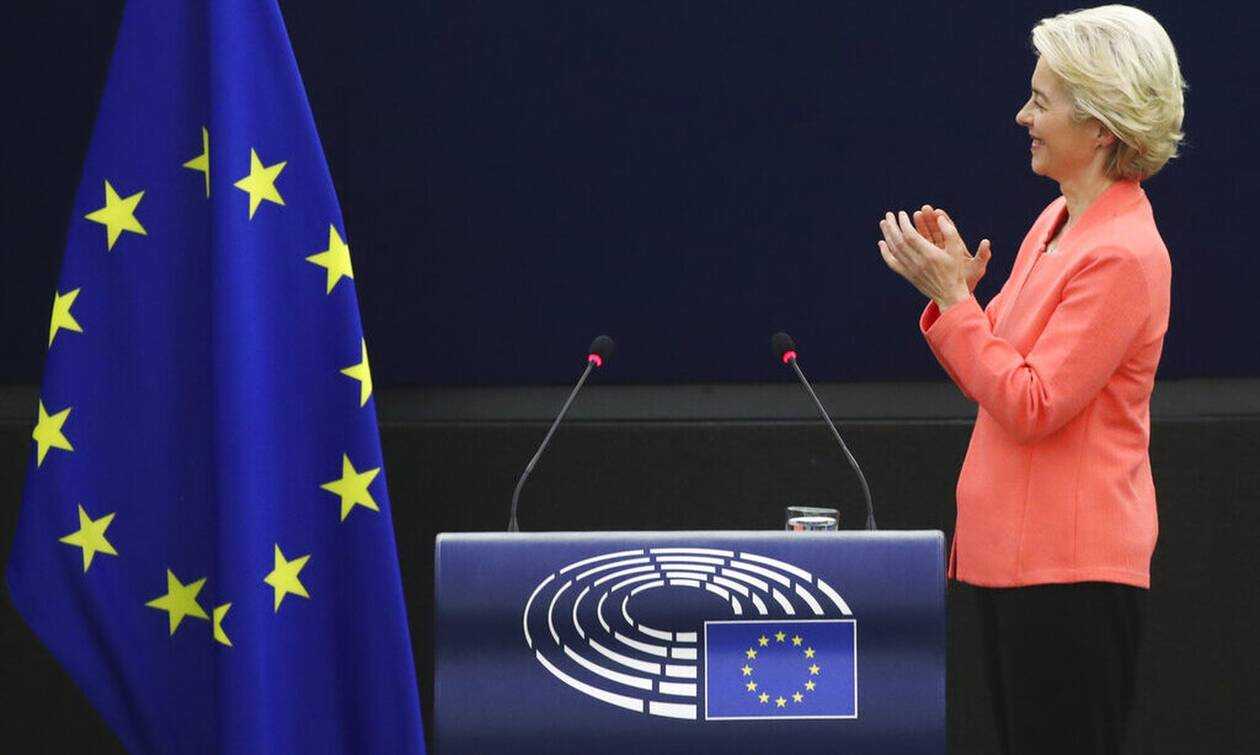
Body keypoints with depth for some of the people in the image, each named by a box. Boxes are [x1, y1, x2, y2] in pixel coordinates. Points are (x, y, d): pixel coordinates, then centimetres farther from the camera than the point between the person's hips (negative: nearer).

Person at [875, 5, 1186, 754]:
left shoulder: (1123, 255, -17)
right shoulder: (1057, 221, 12)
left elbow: (1033, 406, -19)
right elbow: (1001, 384, 16)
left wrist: (949, 297, -16)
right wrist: (959, 287, 2)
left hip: (1073, 571, -10)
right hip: (1015, 554, 10)